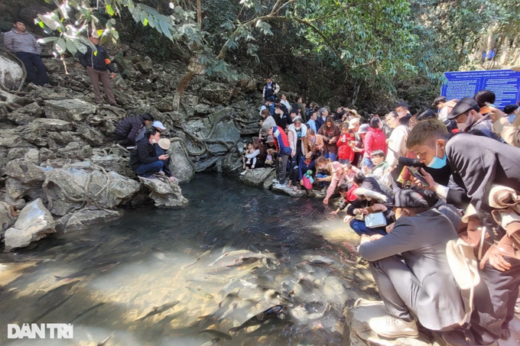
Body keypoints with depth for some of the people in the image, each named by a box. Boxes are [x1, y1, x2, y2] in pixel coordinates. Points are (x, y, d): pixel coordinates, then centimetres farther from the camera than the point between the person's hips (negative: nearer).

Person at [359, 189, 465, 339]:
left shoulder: (412, 225, -21)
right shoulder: (437, 218, 6)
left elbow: (368, 252, -18)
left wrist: (365, 241, 3)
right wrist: (385, 240, 12)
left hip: (439, 310, -9)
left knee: (378, 260, -10)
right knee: (398, 258, 15)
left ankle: (403, 321, 5)